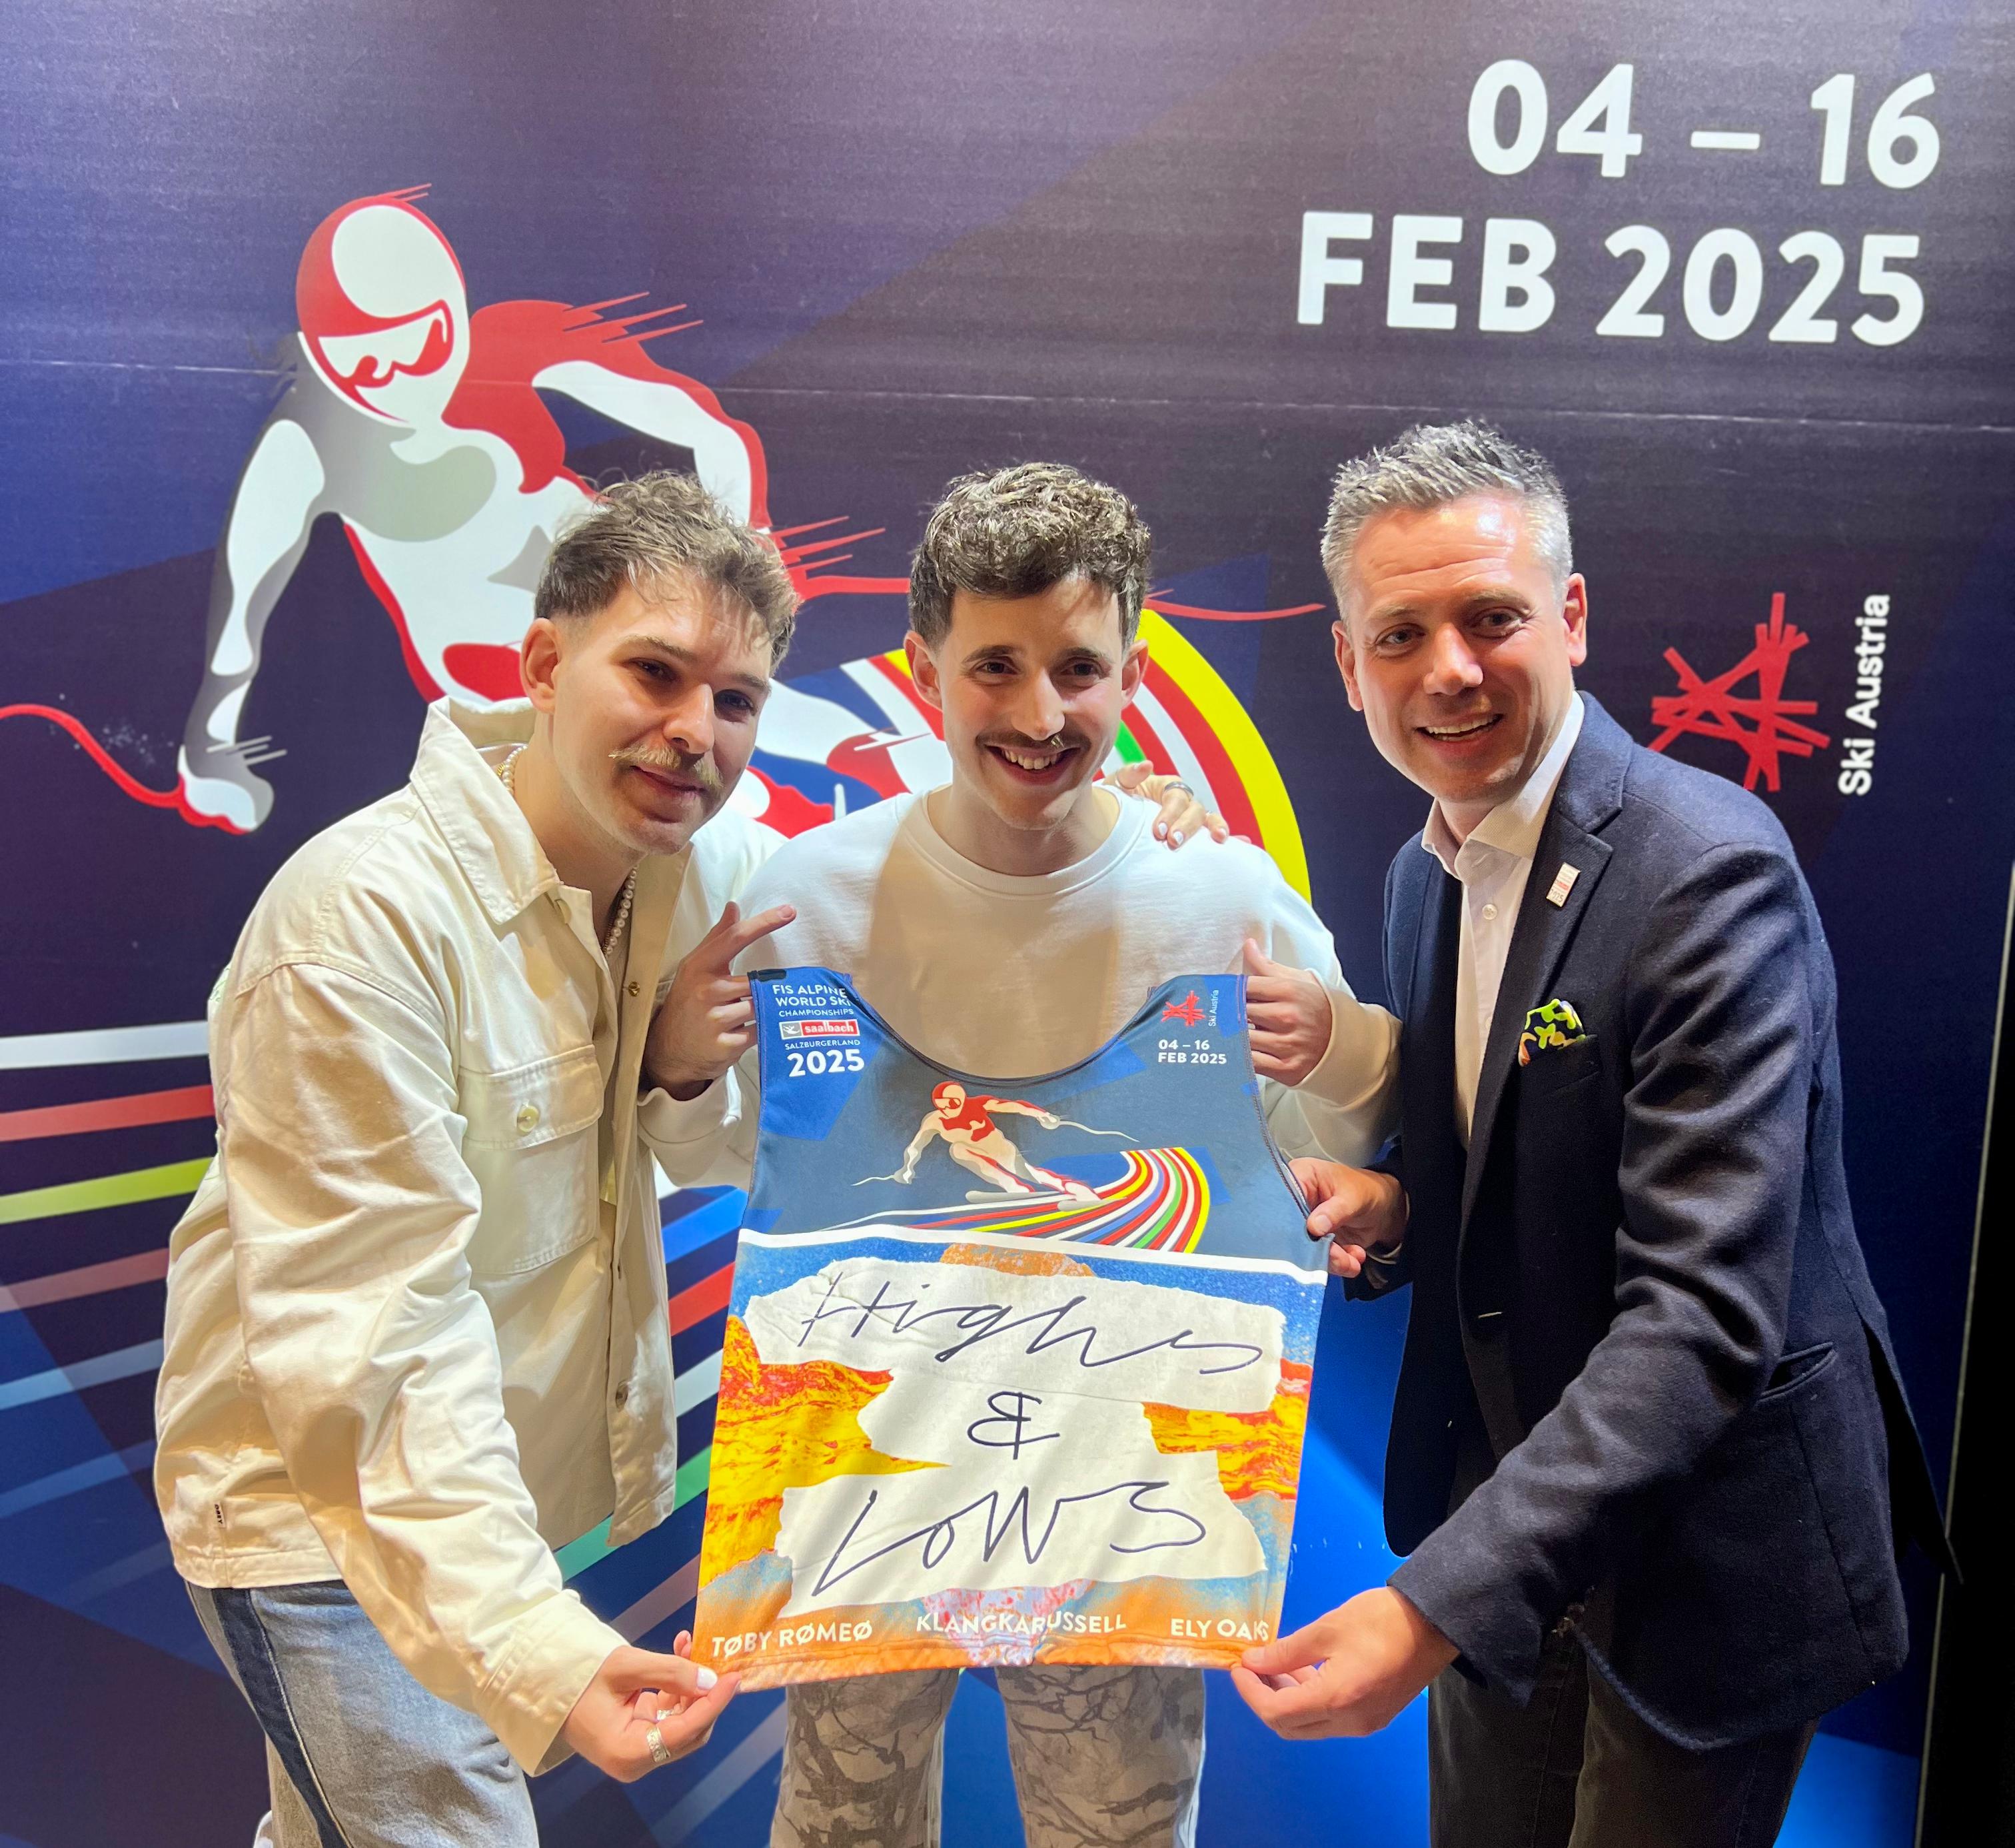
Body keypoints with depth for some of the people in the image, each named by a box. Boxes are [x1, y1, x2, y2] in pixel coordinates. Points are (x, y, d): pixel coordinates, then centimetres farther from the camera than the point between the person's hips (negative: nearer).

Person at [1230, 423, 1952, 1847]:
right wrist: (1387, 1211, -10)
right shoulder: (1423, 874, 2)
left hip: (1703, 1554, -6)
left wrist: (1434, 1602, -33)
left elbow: (1705, 1312, -28)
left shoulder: (1709, 868, -23)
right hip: (1507, 1517, 7)